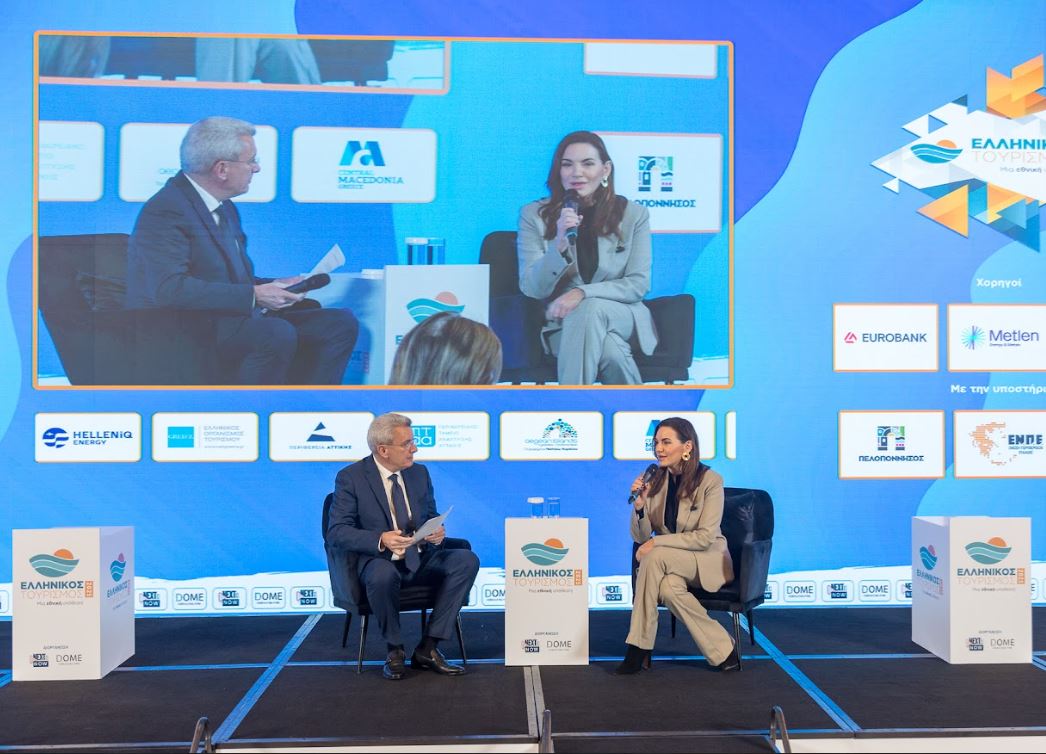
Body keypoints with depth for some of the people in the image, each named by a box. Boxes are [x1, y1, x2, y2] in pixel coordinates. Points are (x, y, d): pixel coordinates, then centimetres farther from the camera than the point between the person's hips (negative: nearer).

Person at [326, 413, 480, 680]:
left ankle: (428, 648, -16)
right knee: (383, 575, -40)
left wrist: (437, 532, -7)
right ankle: (395, 650, -12)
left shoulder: (420, 473, 10)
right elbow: (336, 532, -12)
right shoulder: (350, 478, -6)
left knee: (468, 560, -21)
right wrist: (380, 540, -29)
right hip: (379, 560, -5)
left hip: (421, 559, 5)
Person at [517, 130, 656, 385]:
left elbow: (639, 284, -4)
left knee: (590, 309, -35)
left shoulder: (633, 214, 2)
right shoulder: (533, 215, 0)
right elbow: (531, 289, -6)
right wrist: (560, 245, -25)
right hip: (562, 324, -1)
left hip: (622, 318, 2)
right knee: (610, 351, -36)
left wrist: (583, 293, -21)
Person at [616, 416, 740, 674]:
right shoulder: (654, 480, -2)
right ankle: (722, 650, -18)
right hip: (671, 564, 4)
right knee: (669, 587, -34)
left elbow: (705, 537, -18)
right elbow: (640, 537, -3)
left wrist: (657, 542, -24)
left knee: (654, 557, -32)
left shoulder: (710, 480, -14)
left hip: (709, 560, -4)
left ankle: (639, 648, -24)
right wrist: (640, 504, -22)